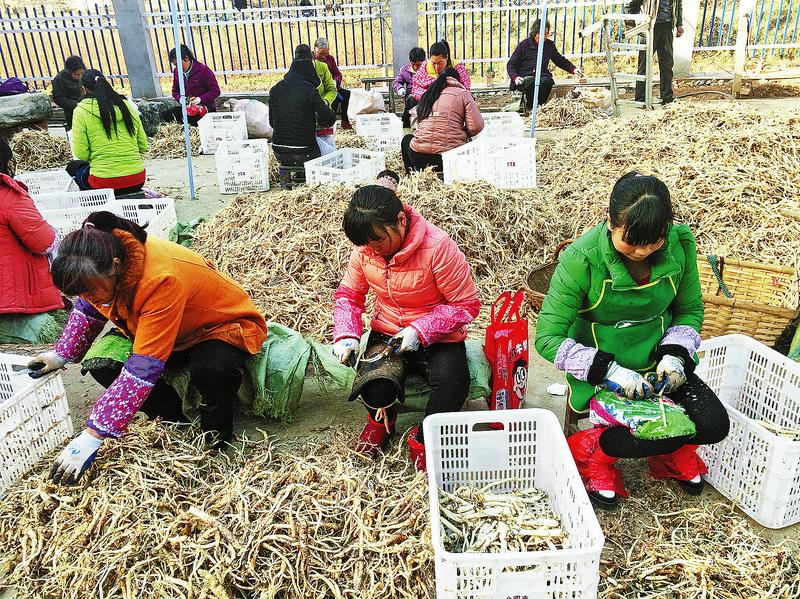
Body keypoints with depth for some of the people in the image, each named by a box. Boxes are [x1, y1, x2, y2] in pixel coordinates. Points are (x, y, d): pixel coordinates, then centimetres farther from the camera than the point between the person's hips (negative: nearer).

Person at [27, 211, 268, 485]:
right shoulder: (100, 262, -17)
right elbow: (88, 309, 10)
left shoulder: (162, 279, -39)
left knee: (211, 369, -40)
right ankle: (178, 421, 4)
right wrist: (62, 354, 3)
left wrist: (92, 437, -38)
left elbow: (143, 369, -40)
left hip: (225, 326, -7)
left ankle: (217, 441, -9)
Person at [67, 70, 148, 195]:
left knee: (73, 167, 28)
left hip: (104, 183, -3)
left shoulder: (81, 111, -4)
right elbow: (143, 146, 8)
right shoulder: (127, 106, 5)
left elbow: (81, 154, -5)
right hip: (137, 181, 4)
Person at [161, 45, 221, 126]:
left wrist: (200, 99, -22)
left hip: (206, 107, -6)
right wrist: (180, 99, -6)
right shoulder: (176, 71, 7)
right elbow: (175, 91, 18)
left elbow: (216, 91, -12)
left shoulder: (203, 70, -11)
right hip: (187, 107, 6)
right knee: (165, 115, -14)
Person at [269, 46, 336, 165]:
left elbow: (272, 122, 11)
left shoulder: (275, 89, 2)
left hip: (279, 153, 6)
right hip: (302, 154, -5)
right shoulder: (309, 90, -14)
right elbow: (330, 119, -11)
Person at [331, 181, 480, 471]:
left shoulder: (439, 247, -22)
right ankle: (382, 418, 14)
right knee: (374, 386, -28)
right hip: (387, 333, 3)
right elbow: (348, 294, 7)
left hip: (438, 338, -2)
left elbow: (466, 305, -16)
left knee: (451, 382, -32)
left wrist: (419, 331, -25)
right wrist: (346, 335, -11)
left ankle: (422, 439, 2)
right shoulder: (365, 248, -7)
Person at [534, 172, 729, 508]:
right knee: (658, 435, -23)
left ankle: (672, 451, 20)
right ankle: (592, 453, 6)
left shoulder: (680, 244, -10)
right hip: (602, 373, -4)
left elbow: (690, 310, 6)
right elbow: (547, 338, -20)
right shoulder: (581, 259, -23)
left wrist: (675, 354, -13)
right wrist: (608, 371, -30)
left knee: (714, 425, -14)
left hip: (658, 363, 5)